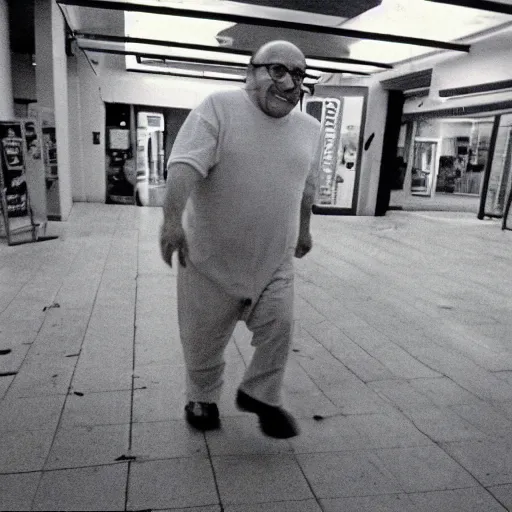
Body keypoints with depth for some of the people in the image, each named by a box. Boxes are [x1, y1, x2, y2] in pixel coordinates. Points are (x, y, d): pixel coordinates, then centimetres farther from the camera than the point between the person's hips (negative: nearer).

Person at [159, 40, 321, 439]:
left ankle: (260, 396, 29)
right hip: (212, 257, -4)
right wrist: (173, 218, -41)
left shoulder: (309, 129, 7)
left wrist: (304, 231, 26)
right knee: (204, 340, 10)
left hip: (275, 261, 4)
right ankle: (202, 399, 37)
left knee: (278, 328, 2)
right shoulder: (219, 109, -12)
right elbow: (184, 164, -26)